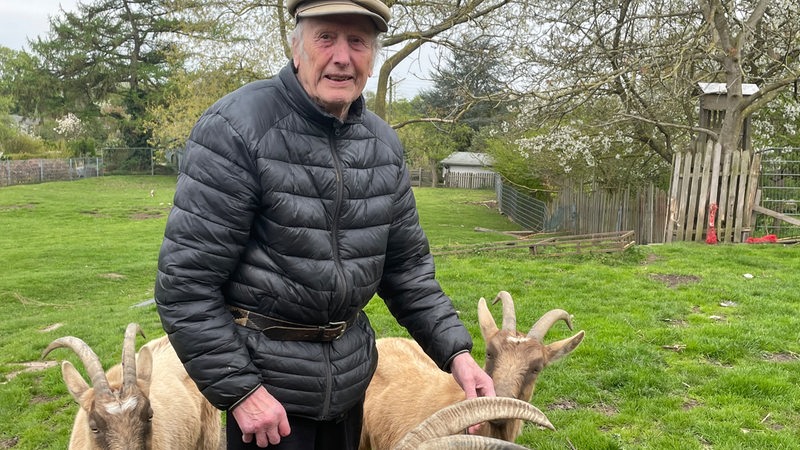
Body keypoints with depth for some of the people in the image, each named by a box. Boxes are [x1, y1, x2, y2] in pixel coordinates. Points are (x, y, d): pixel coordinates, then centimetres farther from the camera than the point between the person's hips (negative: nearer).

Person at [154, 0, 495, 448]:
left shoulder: (384, 144, 2)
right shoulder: (236, 129, -17)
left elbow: (407, 265, 7)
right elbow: (186, 279, -17)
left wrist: (456, 349, -2)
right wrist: (238, 388, -18)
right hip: (265, 380, -5)